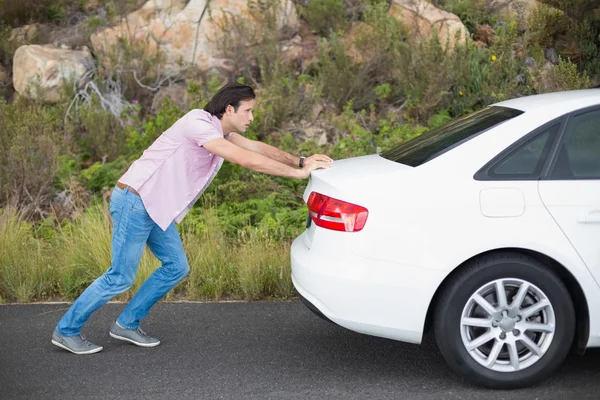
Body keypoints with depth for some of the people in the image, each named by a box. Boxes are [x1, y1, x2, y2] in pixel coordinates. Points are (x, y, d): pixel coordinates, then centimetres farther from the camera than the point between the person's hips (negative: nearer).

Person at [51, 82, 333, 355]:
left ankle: (127, 324, 20)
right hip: (134, 201, -10)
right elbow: (246, 159, -28)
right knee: (120, 278, -4)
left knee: (176, 267, 8)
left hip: (156, 208, 10)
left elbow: (256, 147, 9)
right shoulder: (199, 124, -22)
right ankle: (66, 331, 10)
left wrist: (300, 161, -5)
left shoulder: (218, 128, 7)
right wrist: (297, 173, -23)